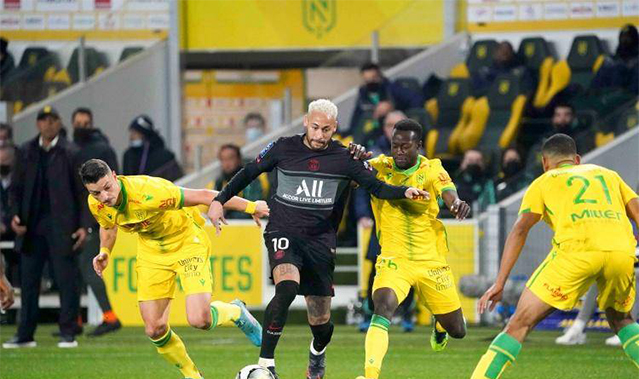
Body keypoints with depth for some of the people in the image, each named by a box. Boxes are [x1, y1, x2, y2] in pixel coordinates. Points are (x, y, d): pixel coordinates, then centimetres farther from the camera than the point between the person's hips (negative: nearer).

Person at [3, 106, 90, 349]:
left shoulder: (71, 153, 0)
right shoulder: (25, 152, 11)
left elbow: (83, 191, -1)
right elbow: (17, 188, 14)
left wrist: (84, 225, -8)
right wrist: (15, 215, -1)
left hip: (61, 226, -4)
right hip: (31, 226, 4)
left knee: (66, 280, -3)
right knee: (28, 281, 5)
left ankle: (68, 334, 3)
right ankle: (25, 335, 11)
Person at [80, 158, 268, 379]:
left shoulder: (146, 193, -36)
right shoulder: (96, 205, -15)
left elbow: (203, 196, -28)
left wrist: (251, 207, -23)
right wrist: (104, 251, -6)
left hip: (186, 243, -5)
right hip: (151, 252, 5)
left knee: (199, 320, -22)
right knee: (155, 330, -3)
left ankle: (236, 313, 13)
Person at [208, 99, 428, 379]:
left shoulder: (344, 158, -1)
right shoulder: (284, 148, -1)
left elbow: (377, 187, -4)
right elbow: (250, 172, 11)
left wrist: (405, 192, -22)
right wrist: (219, 201, 6)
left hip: (320, 240, 2)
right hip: (283, 234, -2)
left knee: (321, 322, 5)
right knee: (287, 287, -32)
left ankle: (318, 352, 43)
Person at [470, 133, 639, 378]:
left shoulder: (543, 182, 23)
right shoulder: (608, 175, 32)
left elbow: (519, 230, 11)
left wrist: (499, 284, 6)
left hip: (578, 250, -3)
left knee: (520, 324, 3)